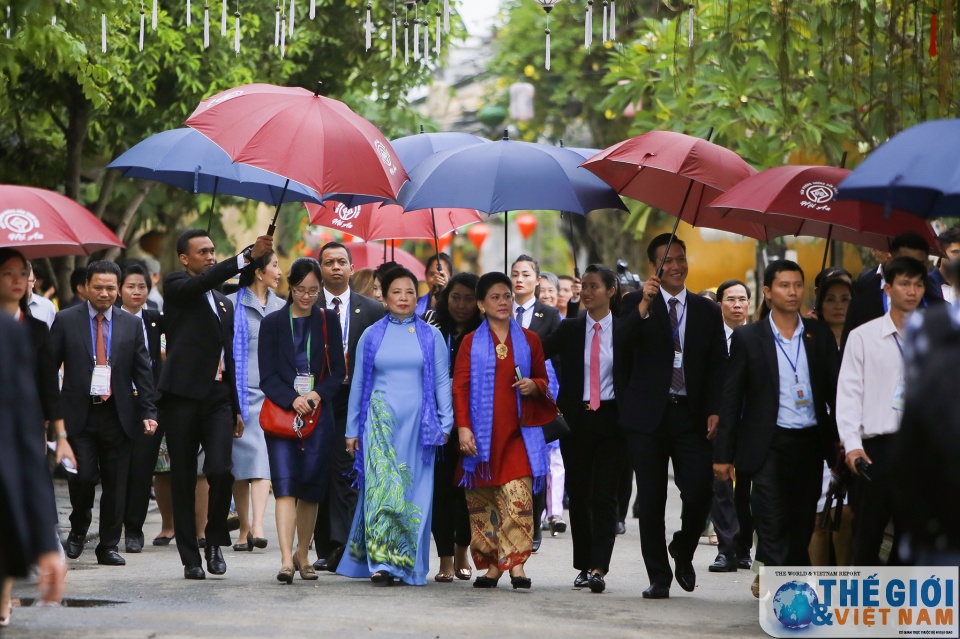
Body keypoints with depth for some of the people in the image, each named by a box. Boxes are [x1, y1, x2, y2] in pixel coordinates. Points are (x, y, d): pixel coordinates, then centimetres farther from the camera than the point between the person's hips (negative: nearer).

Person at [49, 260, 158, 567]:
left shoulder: (132, 324, 8)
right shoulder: (66, 321, 3)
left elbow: (142, 372, 7)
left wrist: (148, 412, -2)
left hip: (117, 415, 2)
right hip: (79, 414, -2)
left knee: (115, 484, 3)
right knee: (84, 476, -11)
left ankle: (108, 547, 13)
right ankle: (79, 527, 16)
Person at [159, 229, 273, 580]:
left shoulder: (224, 303, 20)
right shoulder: (175, 286, 2)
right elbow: (206, 279, -21)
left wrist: (237, 408, 20)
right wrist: (248, 256, -31)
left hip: (218, 397, 4)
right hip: (183, 396, -4)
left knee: (221, 471, -14)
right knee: (183, 481, 1)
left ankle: (215, 538, 8)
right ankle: (190, 557, 8)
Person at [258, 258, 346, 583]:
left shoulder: (328, 321, 10)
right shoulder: (272, 323, 5)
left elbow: (338, 371, 7)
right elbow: (267, 376, 0)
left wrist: (318, 394, -12)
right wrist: (291, 400, -17)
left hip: (318, 414, 2)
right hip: (282, 413, -2)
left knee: (311, 486, 4)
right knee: (285, 483, -13)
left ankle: (302, 554, 20)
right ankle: (286, 559, -21)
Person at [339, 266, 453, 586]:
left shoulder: (431, 337, 8)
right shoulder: (371, 336, 9)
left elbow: (442, 382, 7)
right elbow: (358, 384, 12)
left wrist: (445, 424, -1)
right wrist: (352, 430, 9)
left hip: (417, 424, 0)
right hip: (380, 423, 0)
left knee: (413, 492, 0)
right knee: (381, 485, -11)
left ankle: (409, 564, 7)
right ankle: (381, 562, -14)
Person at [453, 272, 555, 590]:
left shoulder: (529, 340, 11)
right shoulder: (471, 343, 6)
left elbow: (542, 379, 18)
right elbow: (460, 387, 2)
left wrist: (534, 385, -6)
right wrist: (463, 427, -8)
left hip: (517, 433, 0)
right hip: (482, 435, 0)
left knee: (517, 496, -14)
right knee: (481, 501, 3)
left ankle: (516, 564, -14)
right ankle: (490, 565, 12)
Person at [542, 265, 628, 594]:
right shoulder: (569, 329, 7)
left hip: (611, 419, -3)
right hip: (576, 419, 3)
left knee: (603, 493, -9)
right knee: (578, 493, 7)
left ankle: (598, 568, -13)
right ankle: (583, 566, 15)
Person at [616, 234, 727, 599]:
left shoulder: (706, 311, 11)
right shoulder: (636, 304, 4)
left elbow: (718, 365, 11)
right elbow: (623, 346, -13)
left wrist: (714, 410, -1)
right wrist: (643, 307, -26)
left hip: (691, 416, 1)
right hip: (648, 415, -1)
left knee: (699, 492, -8)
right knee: (651, 500, 2)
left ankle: (683, 551, 21)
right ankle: (659, 577, 11)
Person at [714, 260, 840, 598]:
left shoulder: (820, 335, 8)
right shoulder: (748, 338, 1)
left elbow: (834, 390, 9)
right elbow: (731, 398, 1)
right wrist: (723, 453, -2)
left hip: (810, 443, 3)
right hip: (769, 444, -3)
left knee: (802, 523, 7)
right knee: (773, 523, -10)